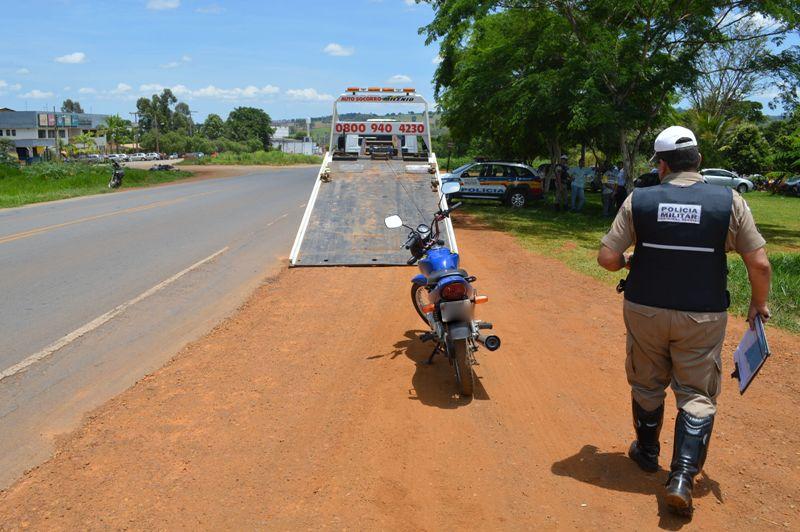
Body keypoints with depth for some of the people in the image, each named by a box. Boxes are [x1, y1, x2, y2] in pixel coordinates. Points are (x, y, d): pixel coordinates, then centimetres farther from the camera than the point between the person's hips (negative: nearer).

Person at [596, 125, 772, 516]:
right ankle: (682, 477, 3)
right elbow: (759, 264, -6)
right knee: (697, 396, 10)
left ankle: (647, 452, 39)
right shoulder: (729, 202, -7)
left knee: (647, 386, 19)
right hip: (702, 318, -1)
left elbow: (607, 258, -8)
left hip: (645, 311, 1)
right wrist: (759, 304, 11)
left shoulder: (638, 200, -7)